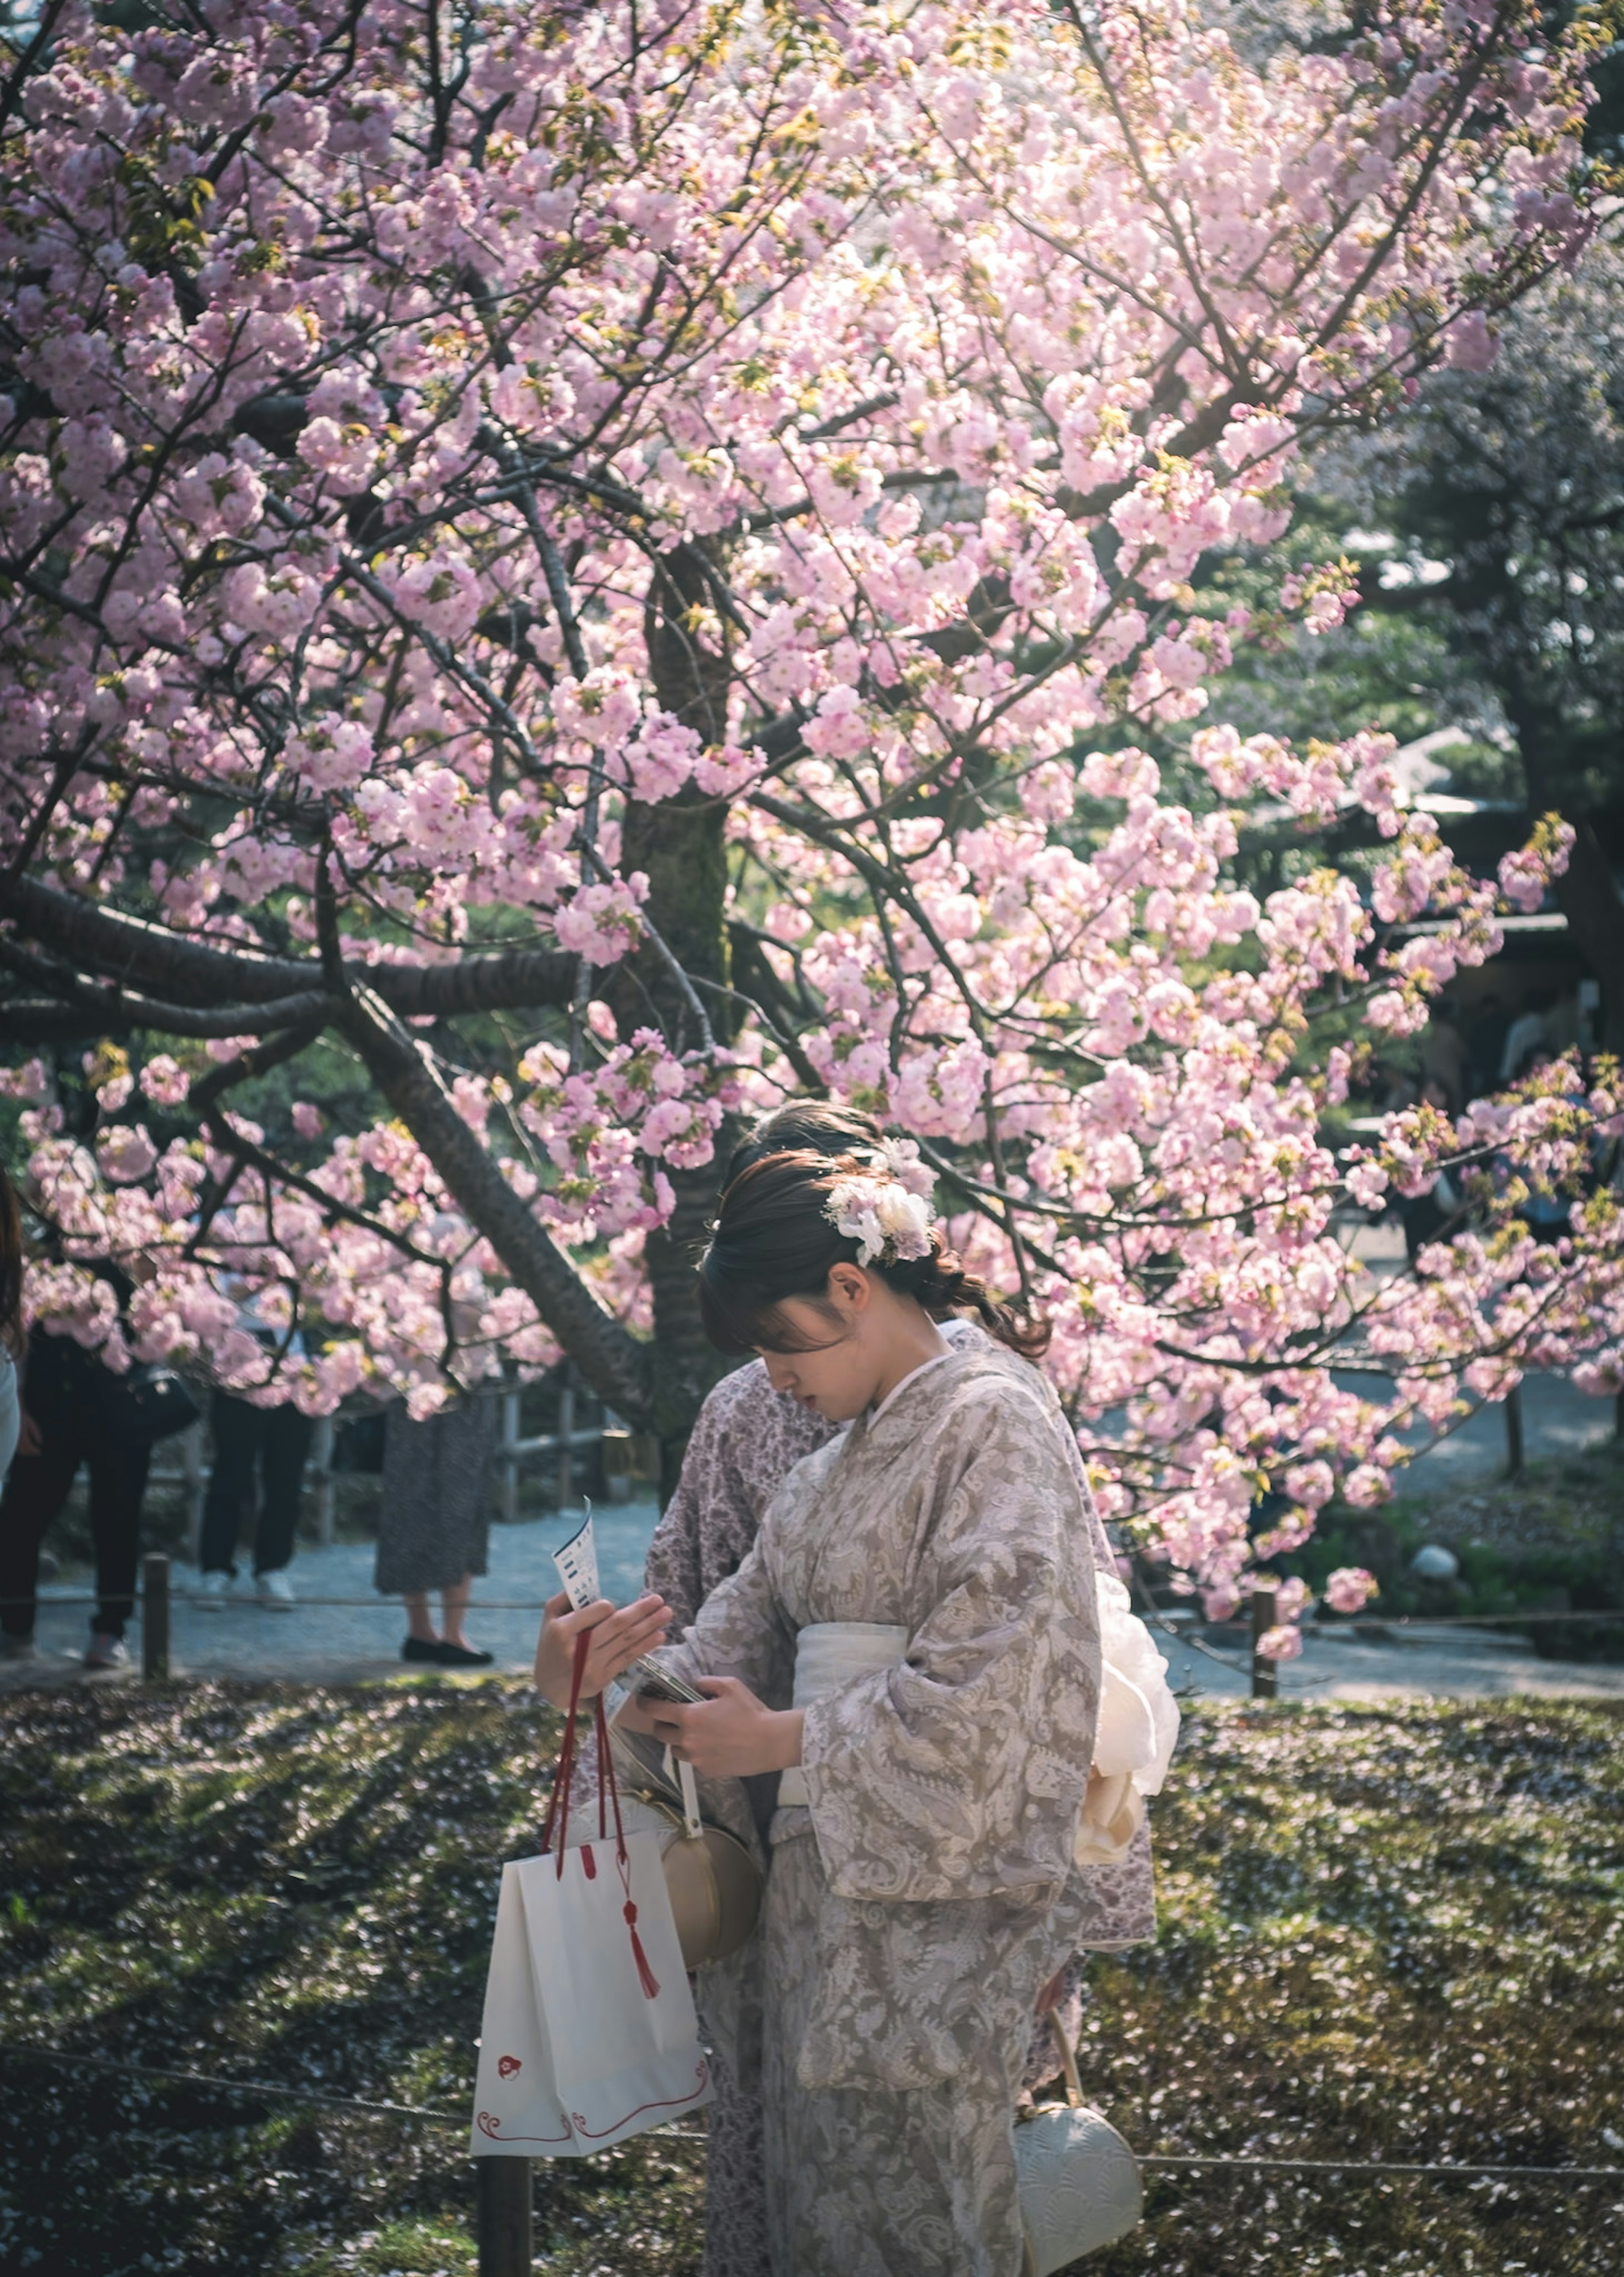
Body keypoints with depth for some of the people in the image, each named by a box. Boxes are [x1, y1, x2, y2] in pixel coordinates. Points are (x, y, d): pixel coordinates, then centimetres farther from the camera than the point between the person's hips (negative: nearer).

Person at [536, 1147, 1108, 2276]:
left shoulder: (996, 1421, -11)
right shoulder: (838, 1463, 16)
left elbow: (978, 1695, -18)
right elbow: (740, 1635, 9)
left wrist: (779, 1742, -13)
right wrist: (598, 1689, -9)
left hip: (935, 1898, -8)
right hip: (819, 1878, 8)